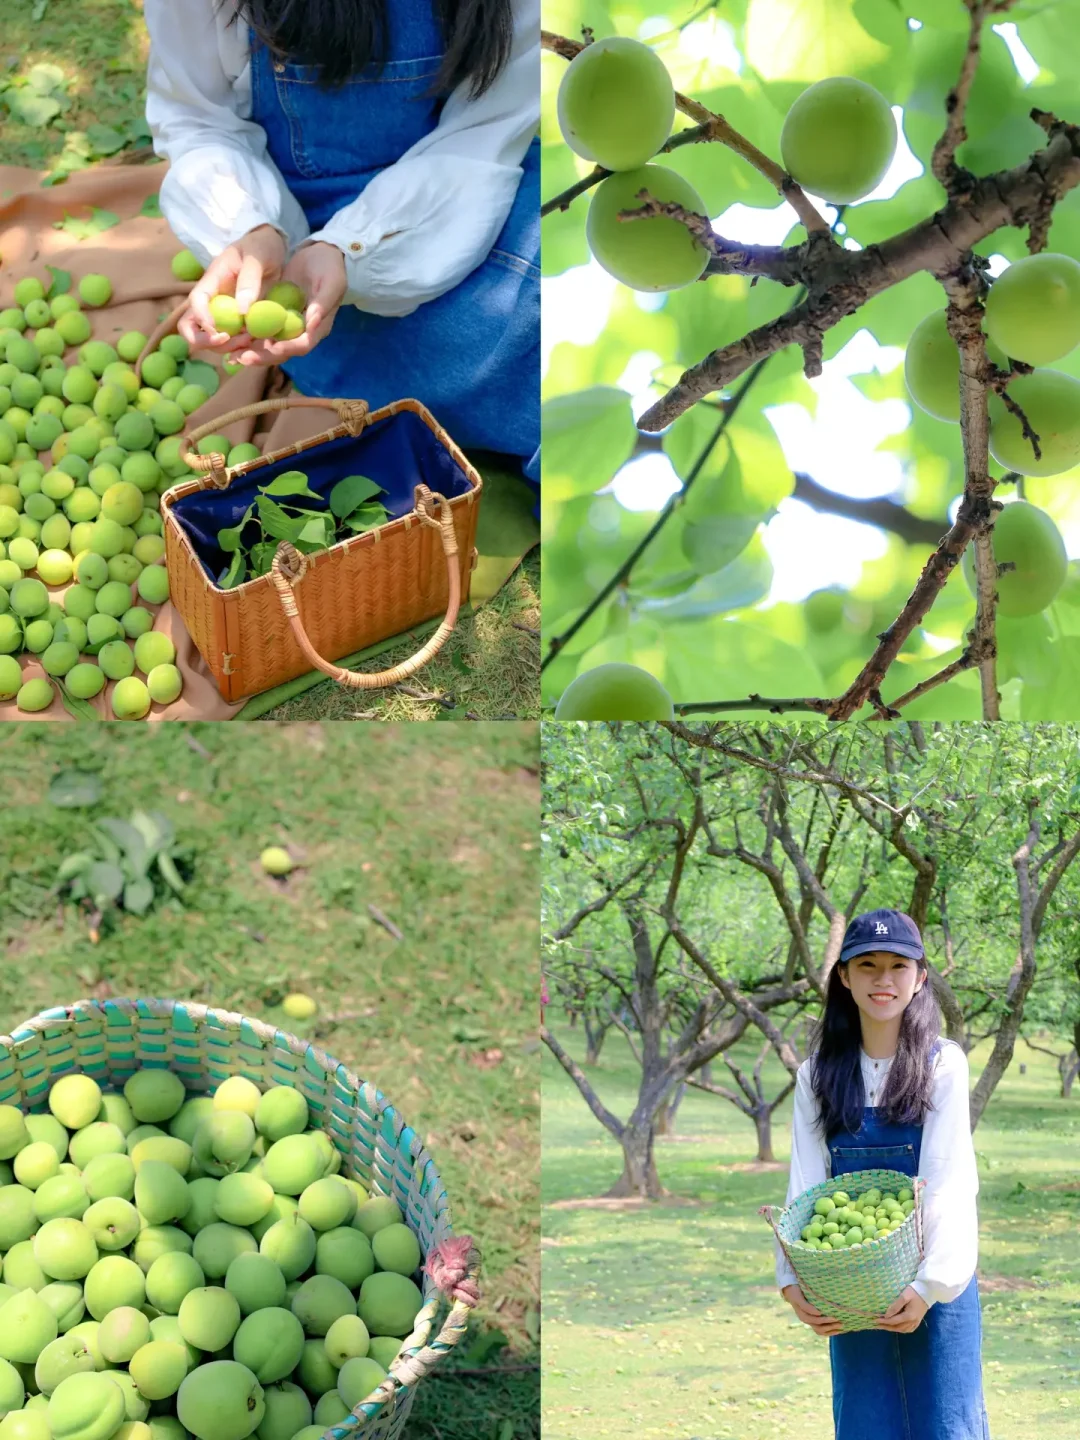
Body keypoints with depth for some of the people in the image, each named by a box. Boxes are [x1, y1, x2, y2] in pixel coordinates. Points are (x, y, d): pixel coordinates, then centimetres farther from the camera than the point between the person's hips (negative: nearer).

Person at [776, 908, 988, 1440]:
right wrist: (794, 1281, -14)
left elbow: (949, 1182, -12)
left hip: (938, 1286, -2)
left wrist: (931, 1284, -22)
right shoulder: (818, 1076, 3)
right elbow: (805, 1184, -2)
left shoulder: (942, 1065, -5)